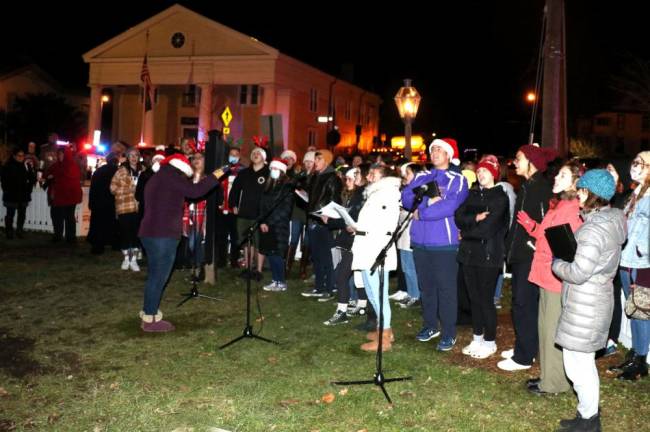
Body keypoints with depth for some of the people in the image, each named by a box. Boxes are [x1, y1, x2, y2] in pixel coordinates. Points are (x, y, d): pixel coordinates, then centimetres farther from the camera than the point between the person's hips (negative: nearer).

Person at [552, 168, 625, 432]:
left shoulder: (594, 229, -23)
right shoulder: (611, 220, 8)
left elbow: (578, 273, -24)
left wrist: (556, 264, -7)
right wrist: (565, 261, 8)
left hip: (585, 305, -10)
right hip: (597, 299, 10)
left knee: (577, 363, 1)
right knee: (584, 361, 20)